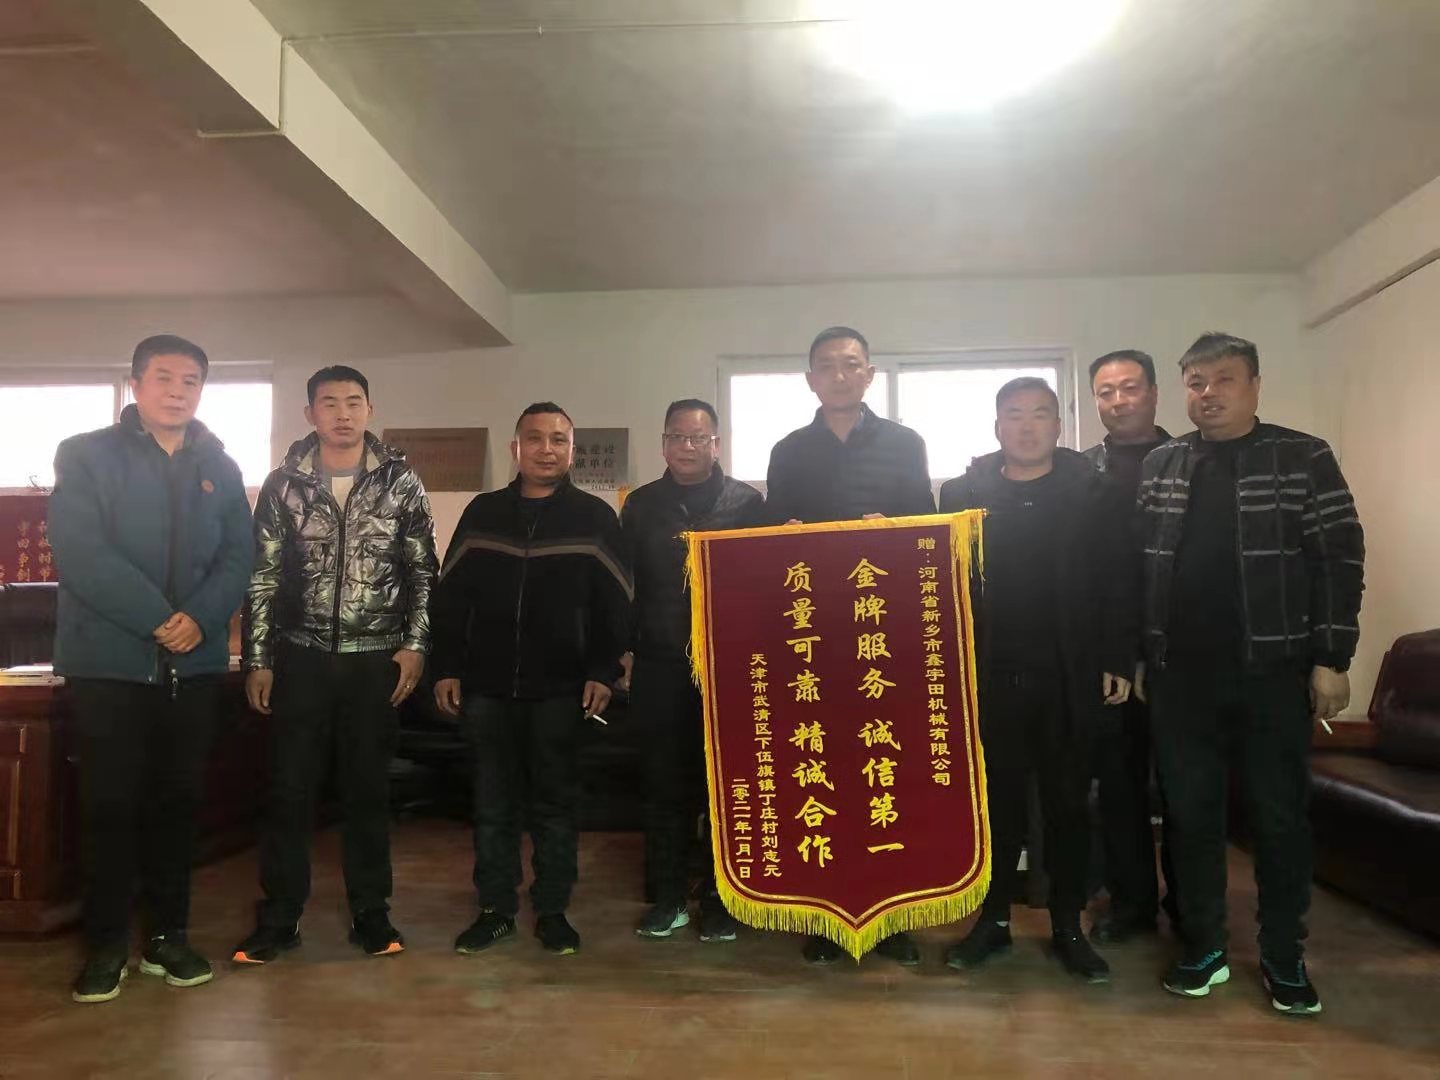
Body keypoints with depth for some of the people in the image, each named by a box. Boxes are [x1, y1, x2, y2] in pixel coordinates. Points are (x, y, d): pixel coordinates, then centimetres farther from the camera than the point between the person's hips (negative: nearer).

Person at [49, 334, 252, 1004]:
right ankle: (107, 944, 16)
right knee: (110, 804, 3)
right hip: (108, 661, -3)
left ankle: (168, 935, 20)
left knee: (178, 800, 8)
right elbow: (80, 553, -12)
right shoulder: (85, 456, 0)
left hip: (194, 664, 3)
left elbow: (238, 557, 3)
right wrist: (158, 619, -17)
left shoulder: (219, 468, 11)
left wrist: (201, 619, -15)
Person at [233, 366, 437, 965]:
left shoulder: (401, 481, 1)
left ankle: (371, 914, 20)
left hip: (375, 660, 0)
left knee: (368, 790, 8)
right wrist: (257, 659, 0)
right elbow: (262, 576, 3)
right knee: (289, 790, 4)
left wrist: (414, 644, -4)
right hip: (301, 658, 1)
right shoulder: (283, 483, 2)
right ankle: (278, 917, 17)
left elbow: (423, 571, 3)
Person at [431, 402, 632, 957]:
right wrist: (447, 669, 3)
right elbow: (450, 595, 9)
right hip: (487, 685, 2)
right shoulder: (482, 512, 8)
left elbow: (616, 604, -1)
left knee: (554, 802, 8)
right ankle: (495, 908, 22)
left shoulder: (595, 517, 1)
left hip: (560, 687, -2)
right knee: (492, 802, 9)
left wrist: (603, 672, -9)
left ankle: (553, 910, 19)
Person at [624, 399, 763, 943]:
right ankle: (668, 896, 20)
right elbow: (625, 582, 10)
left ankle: (718, 896, 18)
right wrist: (624, 648, 4)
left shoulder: (746, 502, 2)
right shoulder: (642, 505, 9)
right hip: (660, 666, 2)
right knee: (665, 782, 8)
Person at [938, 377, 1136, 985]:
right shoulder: (963, 494, 4)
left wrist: (1118, 663, -6)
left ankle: (1067, 927, 24)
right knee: (997, 802, 10)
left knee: (1067, 804, 10)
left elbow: (1120, 585, -1)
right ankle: (994, 919, 24)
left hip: (1069, 681, 0)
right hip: (990, 678, 0)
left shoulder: (1095, 495, 2)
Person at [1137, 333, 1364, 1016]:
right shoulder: (1157, 466, 7)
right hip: (1178, 674, 2)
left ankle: (1284, 957, 24)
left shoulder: (1304, 458, -1)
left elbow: (1339, 560, -3)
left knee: (1279, 816, 8)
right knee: (1189, 812, 9)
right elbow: (1133, 564, 7)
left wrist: (1331, 660, -8)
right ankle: (1204, 948, 24)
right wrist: (1133, 655, 3)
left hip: (1272, 670, -2)